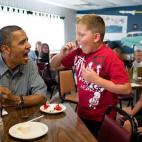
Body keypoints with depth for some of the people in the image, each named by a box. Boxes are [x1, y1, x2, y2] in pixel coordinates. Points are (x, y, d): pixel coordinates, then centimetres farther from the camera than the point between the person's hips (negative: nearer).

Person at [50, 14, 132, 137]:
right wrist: (62, 54, -12)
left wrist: (96, 79, -28)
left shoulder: (110, 57, -21)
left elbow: (126, 89, -24)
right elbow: (54, 66, 9)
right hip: (81, 114, 6)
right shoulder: (78, 53, -3)